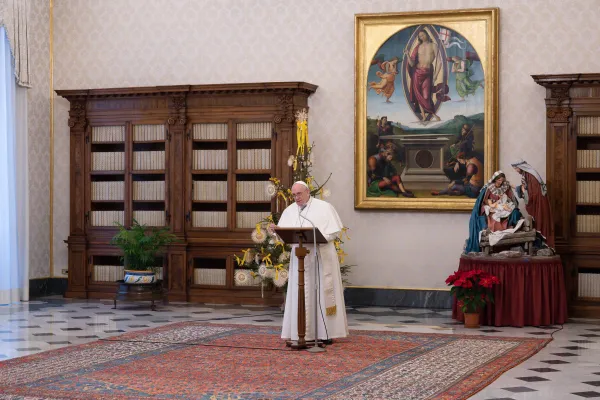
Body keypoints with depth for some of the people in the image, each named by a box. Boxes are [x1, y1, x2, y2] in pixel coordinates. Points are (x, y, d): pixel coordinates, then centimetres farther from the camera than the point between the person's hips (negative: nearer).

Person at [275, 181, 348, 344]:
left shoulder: (324, 207, -1)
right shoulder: (289, 211, 12)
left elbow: (334, 231, -5)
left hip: (321, 259, -4)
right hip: (300, 259, 4)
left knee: (323, 293, -1)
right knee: (302, 295, 2)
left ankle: (326, 332, 4)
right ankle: (303, 333, 5)